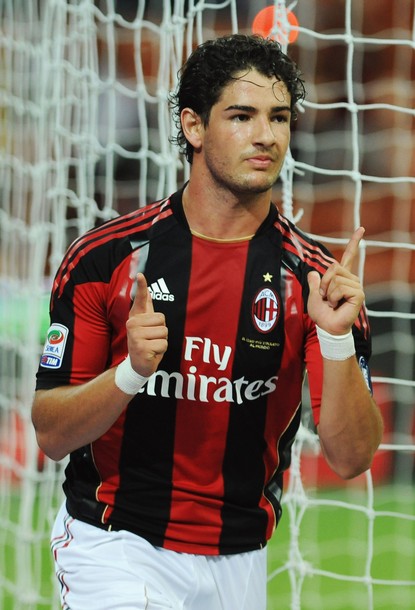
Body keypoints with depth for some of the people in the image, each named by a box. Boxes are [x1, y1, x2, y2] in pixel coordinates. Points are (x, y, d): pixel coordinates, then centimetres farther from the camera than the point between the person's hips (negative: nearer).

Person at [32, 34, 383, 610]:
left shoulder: (314, 277, -5)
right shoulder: (104, 257, -7)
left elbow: (350, 459, -10)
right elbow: (51, 433, -6)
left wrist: (336, 340, -25)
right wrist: (131, 372, -24)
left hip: (239, 563, 2)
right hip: (114, 546, -2)